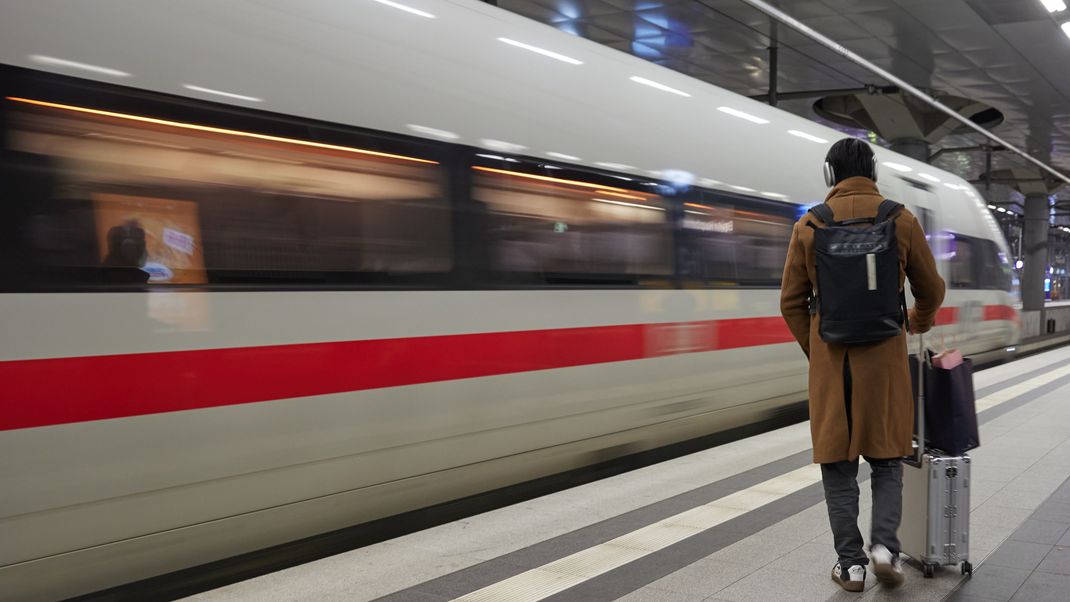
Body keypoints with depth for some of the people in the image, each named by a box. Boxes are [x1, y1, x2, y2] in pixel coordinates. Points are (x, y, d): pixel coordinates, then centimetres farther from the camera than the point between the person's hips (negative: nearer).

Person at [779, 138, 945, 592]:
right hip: (884, 359, 0)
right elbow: (931, 291, 8)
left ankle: (850, 562, 10)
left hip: (830, 361, 0)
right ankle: (884, 544, -1)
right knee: (885, 456, 14)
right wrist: (919, 324, 30)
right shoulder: (901, 220, -1)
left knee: (837, 461, 9)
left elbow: (792, 303, 3)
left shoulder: (808, 226, 0)